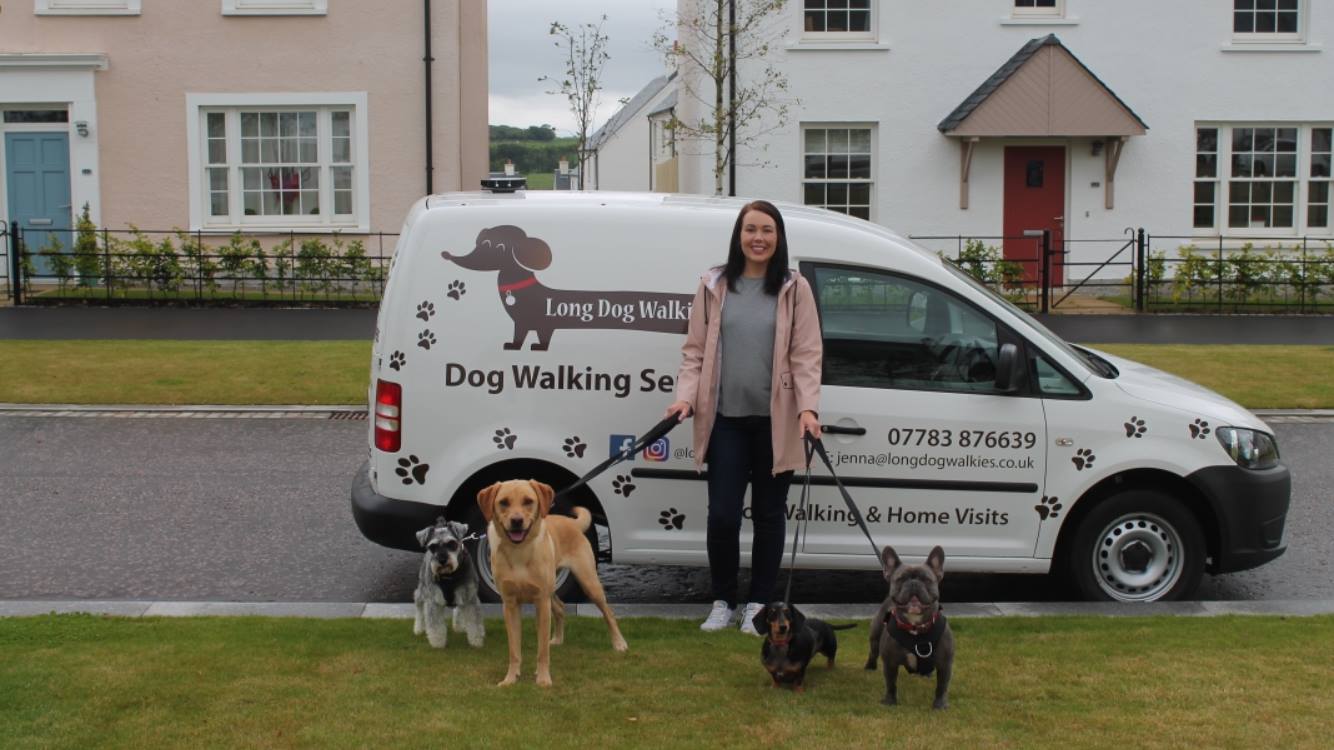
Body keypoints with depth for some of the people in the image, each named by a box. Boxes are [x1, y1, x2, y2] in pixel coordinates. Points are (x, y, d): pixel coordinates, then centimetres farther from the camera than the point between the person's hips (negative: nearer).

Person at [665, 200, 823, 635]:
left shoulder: (794, 289, 1)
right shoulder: (714, 287, 5)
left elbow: (806, 355, -3)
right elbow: (695, 351, 6)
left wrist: (808, 407, -15)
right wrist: (685, 397, -8)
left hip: (775, 421, 0)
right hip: (725, 419, 1)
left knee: (768, 515, 9)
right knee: (722, 515, 0)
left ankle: (758, 604, 21)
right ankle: (722, 602, 18)